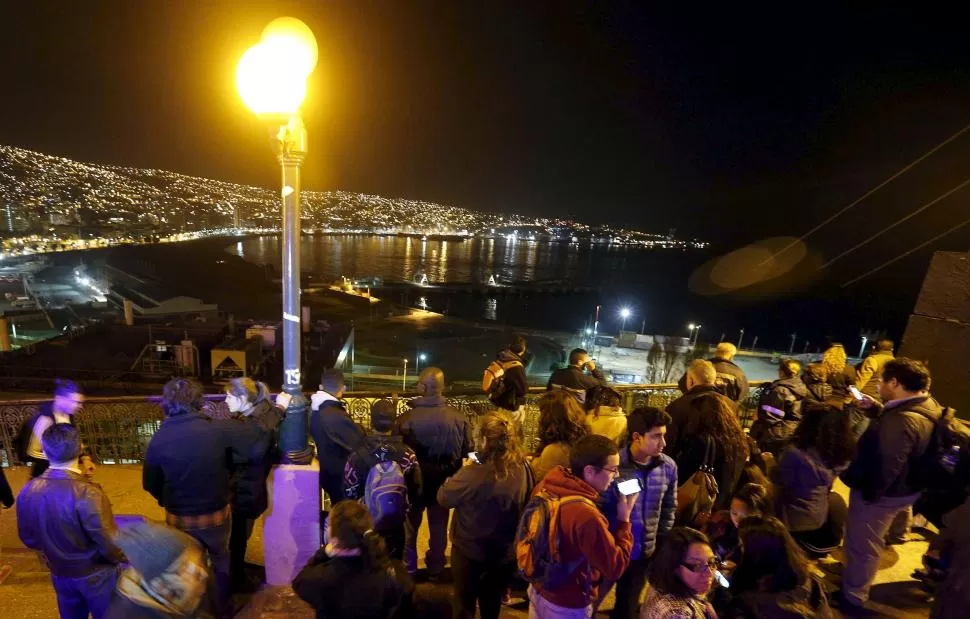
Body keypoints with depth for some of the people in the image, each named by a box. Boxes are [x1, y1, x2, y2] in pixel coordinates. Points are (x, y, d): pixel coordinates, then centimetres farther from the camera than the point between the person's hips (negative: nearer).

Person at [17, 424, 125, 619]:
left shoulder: (28, 492, -12)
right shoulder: (87, 493, -31)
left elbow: (28, 538, 4)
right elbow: (110, 544, -25)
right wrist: (122, 558, -3)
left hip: (60, 575, 5)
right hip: (95, 576, -5)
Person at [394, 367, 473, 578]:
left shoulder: (407, 418, -27)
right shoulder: (459, 418, -21)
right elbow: (468, 451, -8)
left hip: (414, 480, -1)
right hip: (443, 482, 1)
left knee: (410, 524, 24)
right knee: (439, 526, 23)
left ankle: (408, 567, 39)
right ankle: (435, 568, 39)